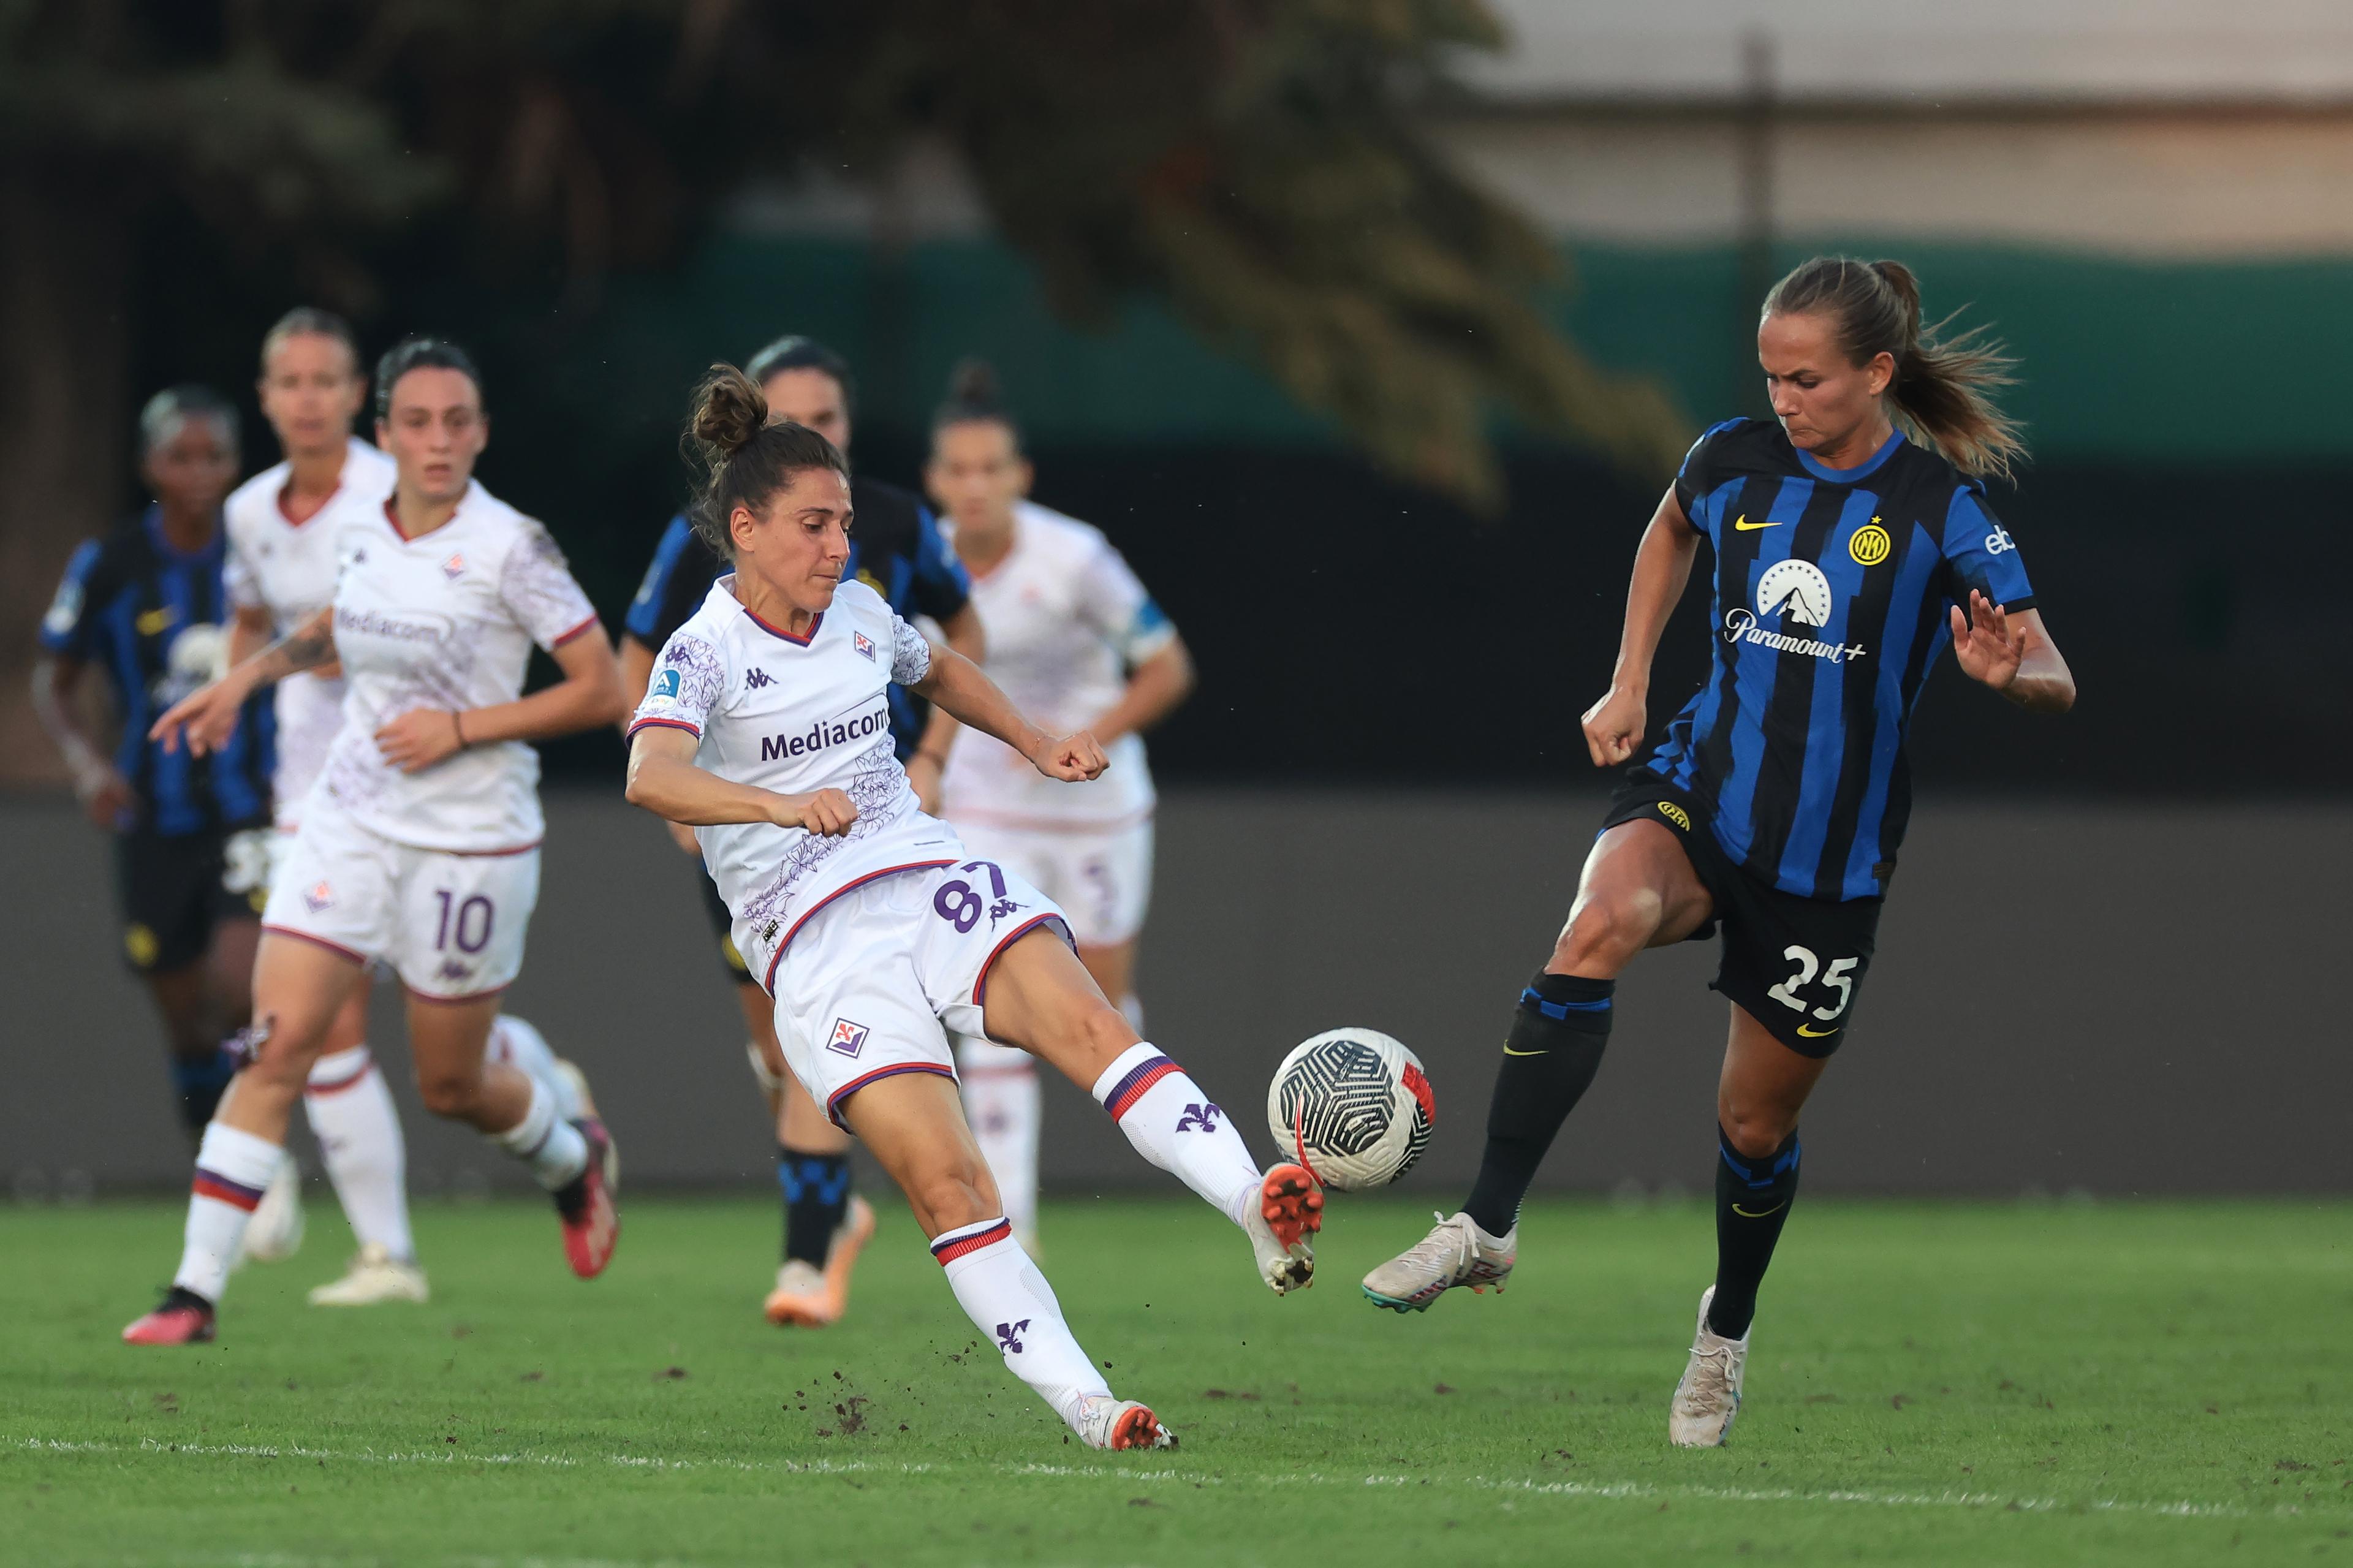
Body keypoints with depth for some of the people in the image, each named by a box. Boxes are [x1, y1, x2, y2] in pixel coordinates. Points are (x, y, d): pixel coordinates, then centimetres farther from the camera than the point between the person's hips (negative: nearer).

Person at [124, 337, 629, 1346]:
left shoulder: (508, 548, -14)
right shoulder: (361, 536, 3)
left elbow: (601, 690, -13)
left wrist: (463, 728, -17)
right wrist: (249, 675, 14)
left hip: (472, 838, -4)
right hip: (349, 824, 4)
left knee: (450, 1087, 10)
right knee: (276, 1046, -10)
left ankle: (572, 1156, 45)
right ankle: (196, 1290, -11)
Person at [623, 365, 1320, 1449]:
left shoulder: (858, 615, 14)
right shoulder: (705, 652, -5)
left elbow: (938, 671, 39)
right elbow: (651, 777, -27)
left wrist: (1036, 743, 25)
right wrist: (783, 804, -42)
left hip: (931, 879, 4)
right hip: (817, 943, -4)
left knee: (1084, 1021, -27)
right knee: (945, 1180, -21)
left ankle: (1263, 1218, -45)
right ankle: (1085, 1410, -23)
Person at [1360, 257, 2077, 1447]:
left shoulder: (1941, 507, -11)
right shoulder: (1737, 461, -1)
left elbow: (2055, 681, -11)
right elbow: (1673, 530, 23)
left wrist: (2005, 672, -34)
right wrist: (1628, 683, 14)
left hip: (1828, 854, -1)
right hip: (1699, 789, 1)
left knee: (1757, 1121, 9)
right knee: (1601, 923, -33)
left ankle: (1726, 1331, 41)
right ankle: (1485, 1229, -32)